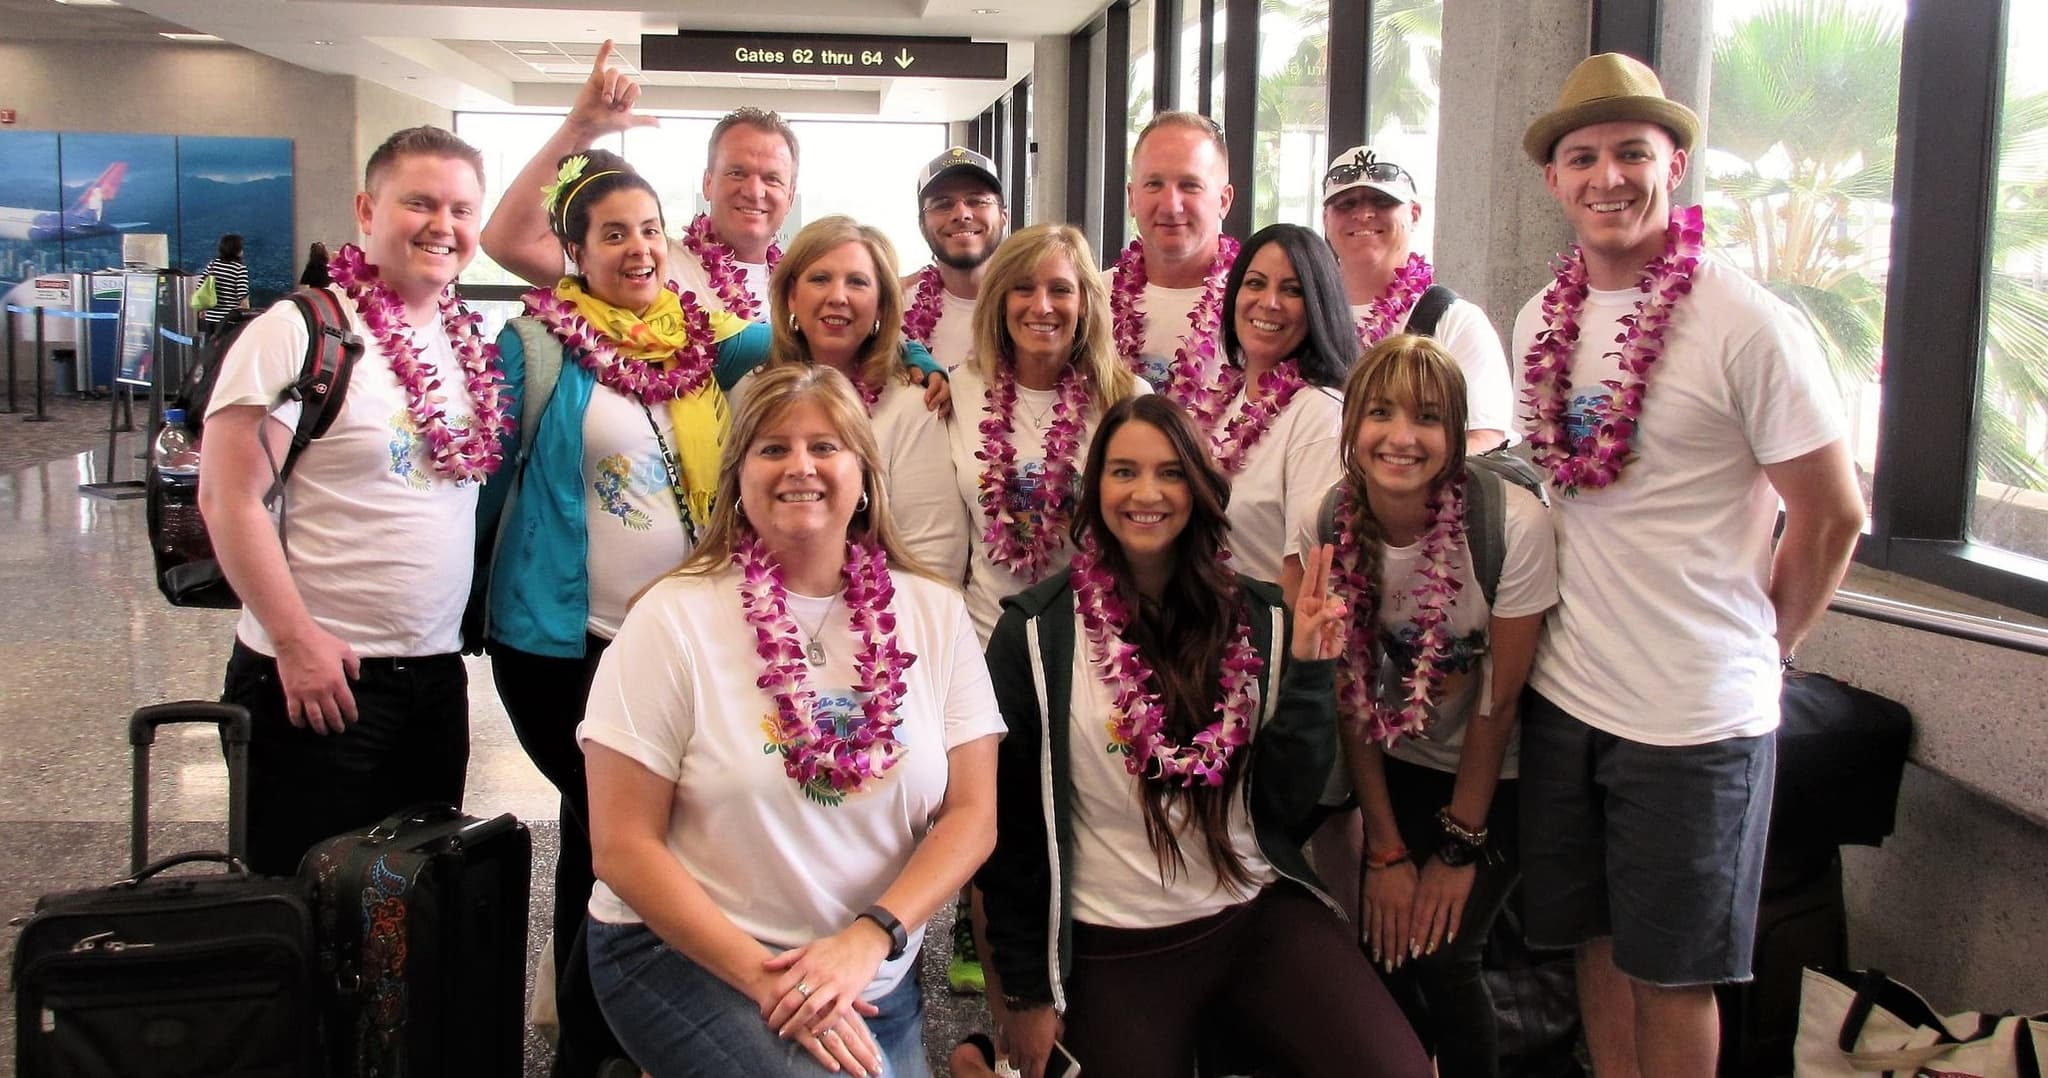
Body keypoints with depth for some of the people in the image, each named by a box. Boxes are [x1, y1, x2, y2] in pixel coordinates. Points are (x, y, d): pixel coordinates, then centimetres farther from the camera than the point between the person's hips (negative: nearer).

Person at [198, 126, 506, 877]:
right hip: (319, 675, -6)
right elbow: (228, 498, -15)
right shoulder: (300, 331, -12)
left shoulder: (471, 343, 8)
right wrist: (296, 639, -17)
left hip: (438, 672, 7)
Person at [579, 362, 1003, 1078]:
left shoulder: (935, 615, 2)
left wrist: (869, 937, -16)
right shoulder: (672, 619, -8)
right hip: (688, 958, -4)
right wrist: (766, 977, -17)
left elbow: (971, 814, -1)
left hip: (875, 977, 4)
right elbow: (623, 844, -9)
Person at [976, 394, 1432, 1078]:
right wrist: (1025, 991, 0)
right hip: (1113, 950, -2)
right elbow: (1009, 824, -1)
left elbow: (1289, 805, 1)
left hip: (1262, 916, 2)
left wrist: (1308, 672, -10)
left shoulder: (1260, 618, 3)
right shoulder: (1035, 631, -5)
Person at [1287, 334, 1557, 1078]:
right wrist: (1388, 849, -5)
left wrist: (1459, 849, -9)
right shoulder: (1323, 528, -16)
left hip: (1497, 773, -3)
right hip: (1399, 767, 3)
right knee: (1385, 946, -5)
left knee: (1440, 954, -12)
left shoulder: (1512, 523, -26)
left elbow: (1499, 700, -16)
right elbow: (1349, 698, -8)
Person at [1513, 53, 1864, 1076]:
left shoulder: (1747, 324, -14)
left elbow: (1831, 515, -8)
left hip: (1694, 718, -5)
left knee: (1666, 971, 8)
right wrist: (1571, 626, 11)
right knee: (1595, 940, 17)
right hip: (1560, 692, 5)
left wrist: (1757, 645, 1)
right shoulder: (1540, 320, 5)